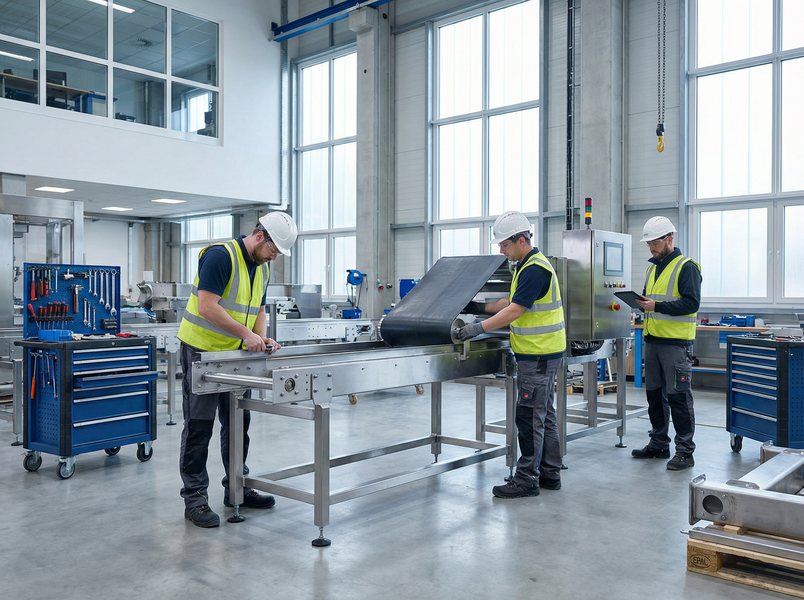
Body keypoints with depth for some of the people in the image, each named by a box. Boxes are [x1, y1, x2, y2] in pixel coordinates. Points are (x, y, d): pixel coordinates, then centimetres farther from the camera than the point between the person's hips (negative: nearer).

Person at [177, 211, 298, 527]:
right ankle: (194, 498, 6)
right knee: (199, 424, -2)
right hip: (202, 349, -8)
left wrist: (261, 338, -2)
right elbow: (207, 307, -25)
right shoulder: (220, 255, -19)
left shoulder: (262, 267, 8)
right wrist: (245, 333, -26)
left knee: (238, 422, 12)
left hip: (235, 353, 8)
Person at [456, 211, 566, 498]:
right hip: (541, 353, 11)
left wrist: (479, 328, -24)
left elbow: (515, 310, -24)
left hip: (538, 355, -11)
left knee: (529, 416, -5)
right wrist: (481, 307, 19)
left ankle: (526, 480, 2)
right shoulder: (527, 265, 14)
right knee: (544, 414, 14)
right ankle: (550, 474, 23)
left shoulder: (534, 270, -19)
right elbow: (512, 300, 23)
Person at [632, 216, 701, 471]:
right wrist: (641, 301, 2)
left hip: (676, 343, -8)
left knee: (678, 397, -5)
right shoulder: (652, 268, 17)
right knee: (655, 394, 13)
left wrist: (658, 306, -24)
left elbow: (692, 302, -18)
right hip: (652, 340, 8)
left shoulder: (686, 267, -9)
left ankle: (685, 450, 4)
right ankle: (659, 444, 24)